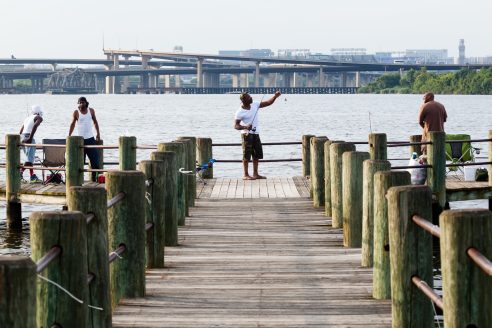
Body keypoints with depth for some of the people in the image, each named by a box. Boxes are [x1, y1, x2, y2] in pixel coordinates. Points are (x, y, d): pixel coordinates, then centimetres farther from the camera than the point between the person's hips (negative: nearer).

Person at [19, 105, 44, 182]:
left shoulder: (28, 118, 25)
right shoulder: (39, 118, 2)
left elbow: (20, 132, 21)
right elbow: (35, 126, -18)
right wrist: (30, 138, -22)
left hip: (22, 137, 8)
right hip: (28, 137, -8)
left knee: (30, 158, 15)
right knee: (30, 158, -9)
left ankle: (32, 176, 16)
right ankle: (20, 172, -27)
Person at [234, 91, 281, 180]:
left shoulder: (255, 105, 3)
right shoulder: (240, 112, -14)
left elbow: (268, 103, 5)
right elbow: (236, 126, -14)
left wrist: (275, 96, -11)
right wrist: (245, 127, -30)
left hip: (255, 133, 7)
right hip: (247, 134, -7)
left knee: (257, 154, 9)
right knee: (247, 155, -5)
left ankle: (255, 174, 17)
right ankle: (245, 175, 0)